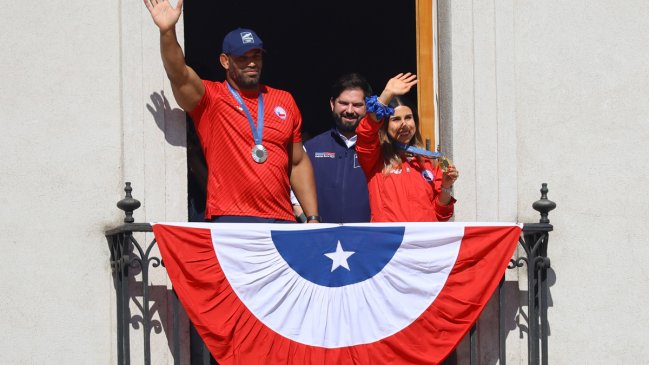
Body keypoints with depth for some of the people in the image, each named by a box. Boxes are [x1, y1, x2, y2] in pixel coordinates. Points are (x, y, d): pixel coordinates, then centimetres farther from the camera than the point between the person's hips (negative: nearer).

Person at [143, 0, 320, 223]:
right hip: (229, 220, -4)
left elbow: (298, 164, 19)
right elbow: (179, 75, -16)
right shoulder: (210, 98, 4)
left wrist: (313, 218, 12)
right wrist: (167, 31, -32)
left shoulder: (284, 101, 16)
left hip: (282, 221, 4)